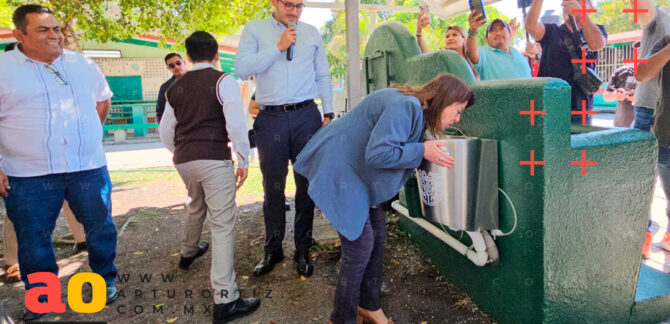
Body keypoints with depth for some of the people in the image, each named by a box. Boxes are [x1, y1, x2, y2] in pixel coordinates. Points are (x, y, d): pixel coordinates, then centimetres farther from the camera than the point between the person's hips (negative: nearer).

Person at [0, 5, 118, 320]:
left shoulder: (84, 65, 8)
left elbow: (103, 98, 24)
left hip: (89, 168, 2)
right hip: (29, 176, -2)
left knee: (101, 228, 11)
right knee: (33, 240, 10)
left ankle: (106, 280, 33)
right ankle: (41, 298, 29)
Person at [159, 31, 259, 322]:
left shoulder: (175, 88, 14)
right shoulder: (223, 81, -3)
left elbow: (165, 131, 19)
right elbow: (236, 124, -14)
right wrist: (243, 160, -5)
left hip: (183, 160, 6)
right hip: (214, 159, -6)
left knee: (196, 206, 32)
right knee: (222, 224, -6)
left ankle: (188, 252, 57)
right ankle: (225, 300, -7)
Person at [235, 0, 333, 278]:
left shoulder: (312, 33, 13)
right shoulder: (255, 30, 7)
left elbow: (323, 76, 15)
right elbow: (241, 68, -8)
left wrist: (328, 113, 8)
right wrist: (278, 47, -10)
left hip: (306, 116, 2)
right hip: (271, 118, -1)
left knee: (307, 184, 6)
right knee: (273, 187, 6)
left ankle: (303, 249, 20)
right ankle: (273, 249, 22)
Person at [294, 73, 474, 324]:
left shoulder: (413, 107, 8)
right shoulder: (405, 106, -24)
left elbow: (400, 145, 13)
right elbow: (378, 153, -31)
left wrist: (430, 149, 0)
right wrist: (422, 151, -22)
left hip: (354, 169, 11)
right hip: (338, 169, -11)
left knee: (377, 231, 13)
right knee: (360, 243, -8)